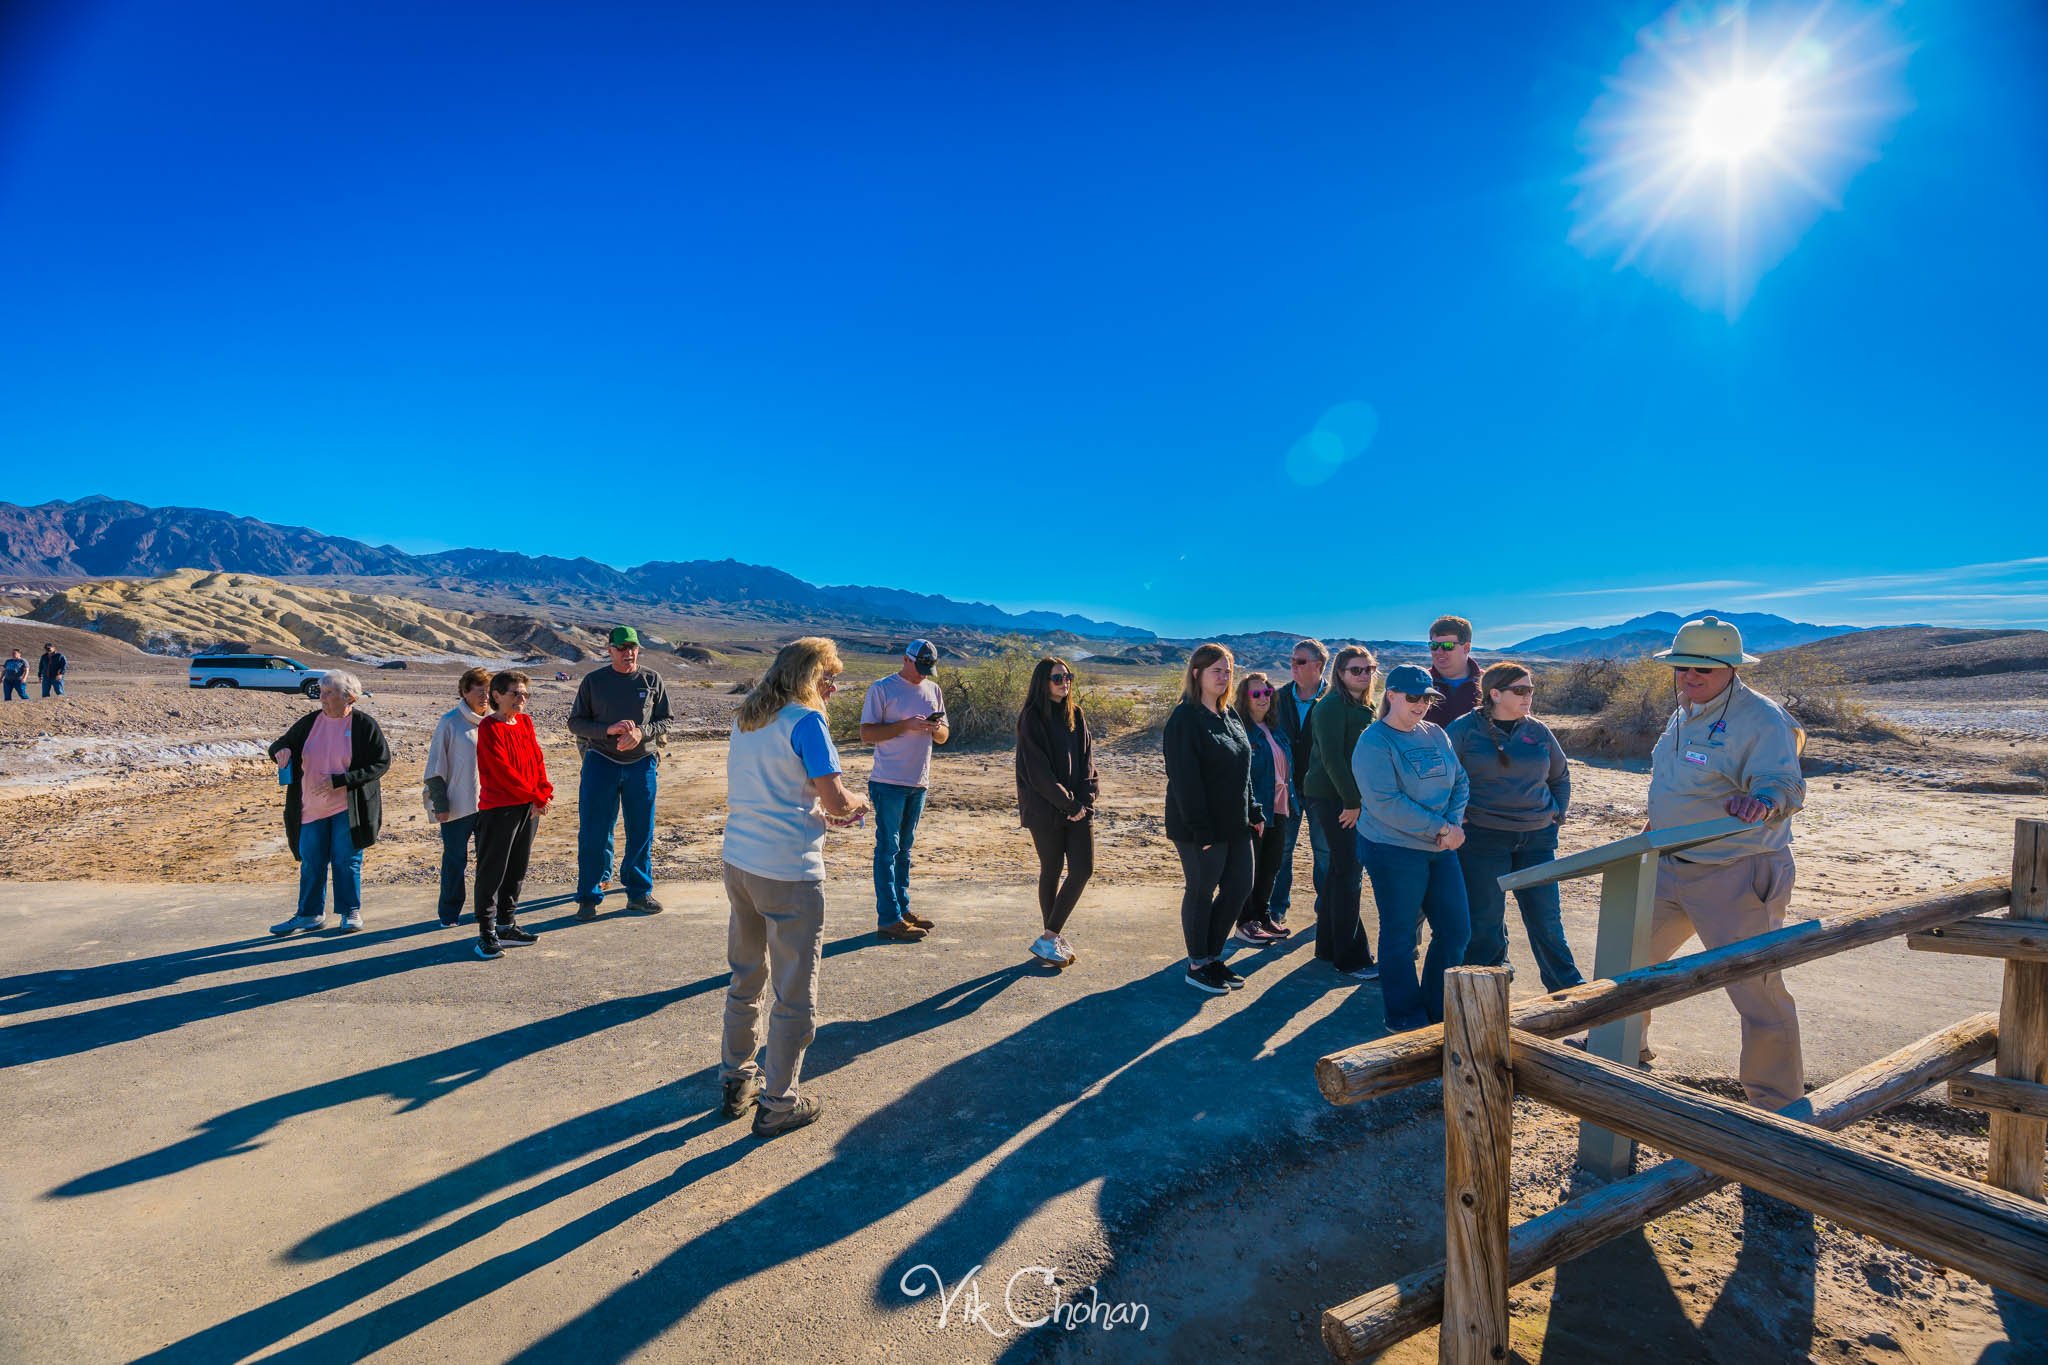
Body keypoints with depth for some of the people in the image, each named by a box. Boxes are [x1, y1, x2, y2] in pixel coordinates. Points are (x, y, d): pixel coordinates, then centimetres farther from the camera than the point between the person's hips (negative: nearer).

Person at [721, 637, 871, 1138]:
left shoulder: (745, 719, 11)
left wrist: (820, 816, 15)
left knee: (746, 979, 21)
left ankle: (736, 1081, 34)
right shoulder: (806, 721, -13)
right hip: (788, 872, -8)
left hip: (738, 862, 8)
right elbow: (836, 801, -16)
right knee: (794, 995, 6)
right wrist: (856, 807, 6)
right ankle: (778, 1104, 17)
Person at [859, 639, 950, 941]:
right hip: (888, 783, -6)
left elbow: (944, 736, 15)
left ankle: (902, 909, 24)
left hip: (919, 783, 6)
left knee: (904, 849, 15)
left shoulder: (933, 690, 11)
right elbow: (866, 734, -12)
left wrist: (936, 729, -9)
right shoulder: (882, 689, -7)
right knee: (888, 849, -2)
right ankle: (889, 919, 2)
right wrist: (906, 725, -21)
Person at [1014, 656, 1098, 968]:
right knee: (1051, 871, 4)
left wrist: (1085, 799, -5)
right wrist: (1069, 804, -13)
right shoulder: (1032, 719, -8)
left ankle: (1051, 936, 9)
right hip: (1045, 810, -5)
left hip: (1078, 806, 5)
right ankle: (1052, 937, 18)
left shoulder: (1075, 715, 10)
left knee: (1083, 868, -2)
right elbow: (1038, 771, -13)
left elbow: (1087, 759, 8)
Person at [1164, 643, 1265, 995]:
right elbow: (1184, 779, -19)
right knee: (1201, 893, 4)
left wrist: (1254, 813, 12)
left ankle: (1213, 956, 28)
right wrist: (1201, 829, -22)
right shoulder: (1185, 719, -14)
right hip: (1200, 829, -8)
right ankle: (1197, 966, 20)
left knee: (1240, 886, 12)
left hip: (1235, 824, 8)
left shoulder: (1230, 716, 12)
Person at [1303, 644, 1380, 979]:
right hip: (1332, 797, -9)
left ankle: (1329, 945, 26)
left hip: (1355, 798, 9)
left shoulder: (1366, 709, 15)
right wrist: (1352, 801, -18)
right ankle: (1351, 958, 3)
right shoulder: (1331, 707, -12)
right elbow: (1332, 757, -18)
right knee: (1347, 871, -5)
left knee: (1342, 869, 14)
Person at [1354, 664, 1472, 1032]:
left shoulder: (1435, 734, 9)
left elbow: (1460, 782, 8)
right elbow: (1386, 803, -21)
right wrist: (1440, 827, -19)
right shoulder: (1374, 743, -13)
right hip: (1393, 850, -7)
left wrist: (1454, 824, -10)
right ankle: (1406, 1016, 21)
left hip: (1440, 849, 7)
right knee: (1400, 934, 5)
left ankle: (1438, 1009, 31)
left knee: (1456, 929, 12)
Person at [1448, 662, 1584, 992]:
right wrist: (1457, 816, -7)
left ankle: (1567, 988, 25)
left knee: (1545, 918, 11)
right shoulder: (1465, 729, -5)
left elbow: (1561, 776, 23)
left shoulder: (1538, 732, 8)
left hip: (1537, 838, 4)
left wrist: (1557, 814, 12)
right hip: (1483, 840, -4)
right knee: (1485, 920, 3)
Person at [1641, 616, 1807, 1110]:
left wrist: (1762, 801, -50)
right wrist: (1660, 828, 25)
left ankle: (1779, 1106, 15)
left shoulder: (1760, 719, -16)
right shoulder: (1685, 713, 10)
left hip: (1736, 876, -8)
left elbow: (1785, 785, -29)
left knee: (1758, 993, -2)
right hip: (1671, 866, 8)